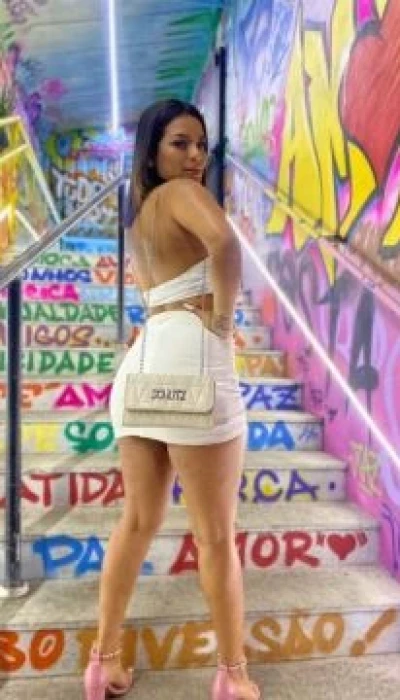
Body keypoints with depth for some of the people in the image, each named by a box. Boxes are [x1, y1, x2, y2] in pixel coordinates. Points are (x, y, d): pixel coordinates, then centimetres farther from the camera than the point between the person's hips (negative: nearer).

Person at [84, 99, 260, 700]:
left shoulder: (139, 216, 25)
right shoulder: (182, 192, 1)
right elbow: (225, 243, -22)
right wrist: (224, 319, -9)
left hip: (142, 360, 8)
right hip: (190, 355, -8)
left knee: (138, 521, 16)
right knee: (217, 534, 3)